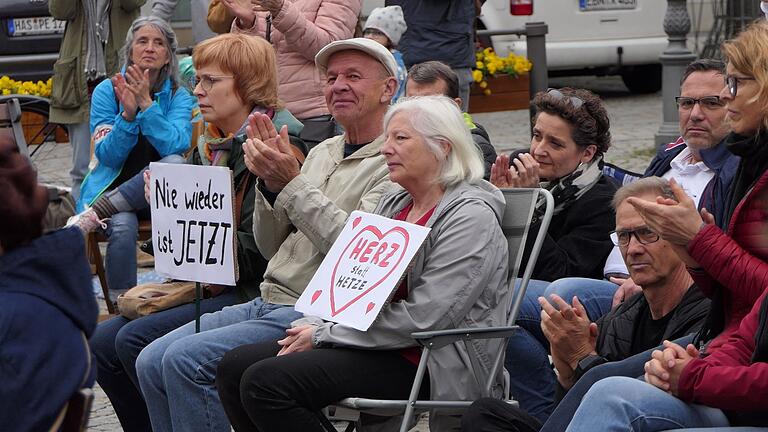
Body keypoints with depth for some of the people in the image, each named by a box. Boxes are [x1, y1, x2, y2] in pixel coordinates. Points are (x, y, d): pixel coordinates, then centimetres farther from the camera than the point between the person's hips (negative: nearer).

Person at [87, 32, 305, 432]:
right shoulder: (209, 144, 15)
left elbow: (257, 253, -19)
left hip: (248, 292, -9)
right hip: (203, 287, 9)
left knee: (135, 340, -20)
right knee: (102, 343, -2)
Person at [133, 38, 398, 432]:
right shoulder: (323, 153, 19)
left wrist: (292, 182, -19)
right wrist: (271, 182, -2)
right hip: (267, 303, 9)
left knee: (187, 361, -22)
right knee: (152, 362, -4)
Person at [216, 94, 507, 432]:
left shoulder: (471, 217, -12)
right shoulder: (392, 205, 18)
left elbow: (423, 319, -20)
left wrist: (324, 334, -15)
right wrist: (314, 326, -5)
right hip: (373, 340, 9)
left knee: (266, 382, -22)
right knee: (235, 367, -5)